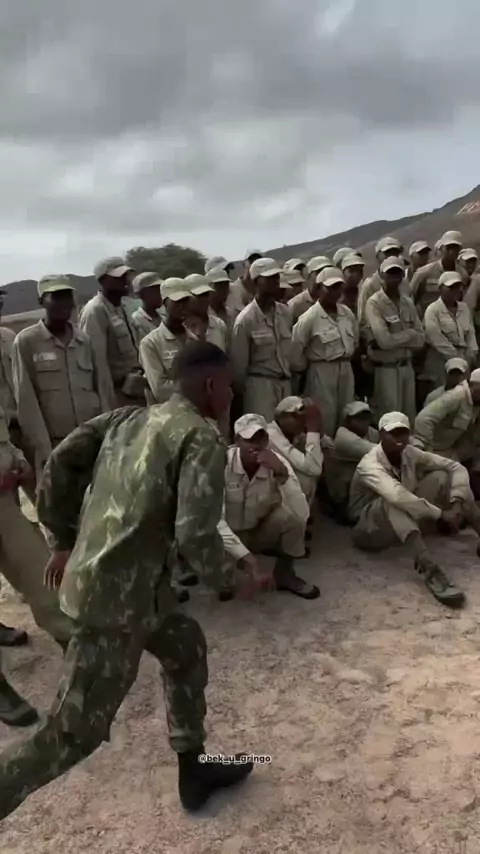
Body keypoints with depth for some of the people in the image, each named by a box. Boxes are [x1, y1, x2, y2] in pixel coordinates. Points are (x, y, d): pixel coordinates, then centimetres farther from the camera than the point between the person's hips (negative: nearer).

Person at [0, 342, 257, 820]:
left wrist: (64, 541, 19)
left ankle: (193, 771, 40)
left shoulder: (127, 418, 10)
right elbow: (195, 534, -22)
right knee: (74, 733, 2)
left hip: (91, 575, 9)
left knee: (185, 648, 26)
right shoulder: (202, 438, -13)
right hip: (118, 595, -9)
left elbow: (60, 464, 9)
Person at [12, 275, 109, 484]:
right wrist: (44, 450, -11)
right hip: (55, 445, -3)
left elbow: (100, 389, 11)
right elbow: (26, 402, -6)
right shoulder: (26, 341, -3)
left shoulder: (84, 341, 10)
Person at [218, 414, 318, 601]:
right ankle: (223, 570, 9)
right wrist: (244, 555, -42)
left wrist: (282, 474, -41)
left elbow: (302, 513, -29)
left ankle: (284, 573, -1)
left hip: (260, 531, 3)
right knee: (220, 582, -30)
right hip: (229, 535, -2)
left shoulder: (277, 463, -19)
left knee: (292, 514, -27)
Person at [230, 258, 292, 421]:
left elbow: (291, 350, 12)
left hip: (285, 384, 6)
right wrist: (245, 391, 1)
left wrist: (288, 379, 15)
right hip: (260, 385, -6)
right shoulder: (245, 319, -13)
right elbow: (239, 363, -8)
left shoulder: (285, 313, 4)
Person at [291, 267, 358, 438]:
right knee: (324, 419, -1)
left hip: (346, 369, 6)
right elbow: (295, 346, -13)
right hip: (322, 371, -6)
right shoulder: (310, 317, -14)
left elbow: (355, 340, 20)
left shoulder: (348, 313, 5)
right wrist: (302, 368, -3)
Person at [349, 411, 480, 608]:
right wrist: (440, 514, -40)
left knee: (441, 476, -9)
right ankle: (428, 569, -51)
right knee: (393, 501, -40)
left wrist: (457, 503, -22)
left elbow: (456, 468, -7)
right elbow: (397, 496, -44)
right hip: (371, 530, -6)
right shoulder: (370, 464, -26)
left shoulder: (410, 454, -7)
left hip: (407, 524, 7)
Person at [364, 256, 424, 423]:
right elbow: (384, 340, -21)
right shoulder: (374, 303, -11)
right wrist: (409, 334, -6)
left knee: (409, 416, 12)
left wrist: (396, 338, -13)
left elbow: (420, 340, 2)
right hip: (385, 368, -6)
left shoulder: (408, 303, 8)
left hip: (407, 366, 6)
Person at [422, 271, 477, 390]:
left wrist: (470, 356, -5)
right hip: (441, 363, -5)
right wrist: (459, 360, -15)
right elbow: (438, 341, -16)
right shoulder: (433, 310, -10)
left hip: (462, 362, 6)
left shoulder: (464, 308, 11)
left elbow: (471, 334, 11)